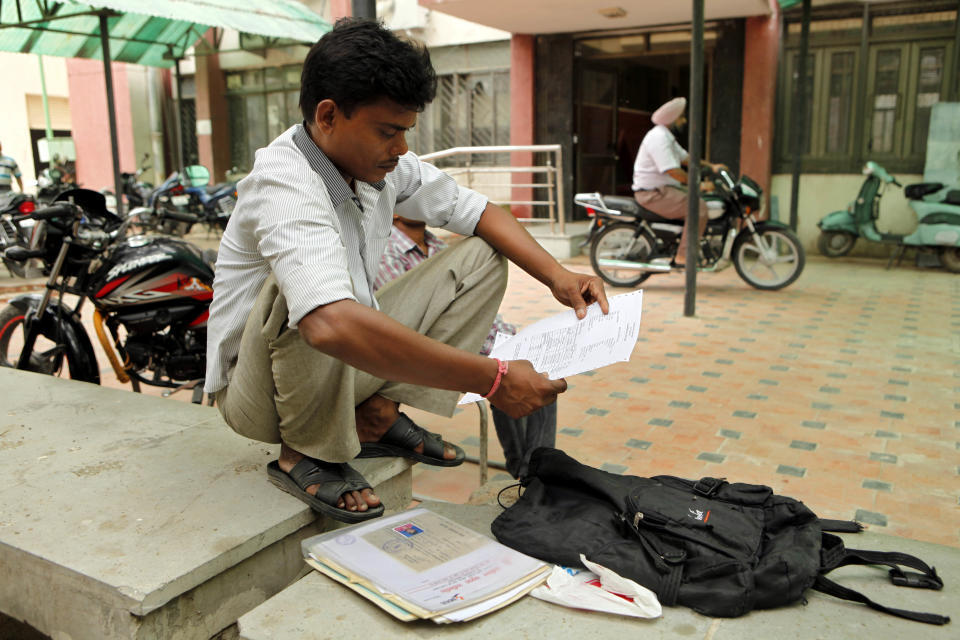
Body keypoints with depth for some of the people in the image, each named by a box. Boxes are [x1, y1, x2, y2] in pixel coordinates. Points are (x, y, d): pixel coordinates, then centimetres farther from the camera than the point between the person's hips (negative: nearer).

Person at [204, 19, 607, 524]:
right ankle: (307, 451, -14)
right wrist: (492, 380, -45)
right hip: (259, 390, -7)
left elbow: (475, 211, 6)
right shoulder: (284, 183, -30)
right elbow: (332, 325, -48)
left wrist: (556, 275, -11)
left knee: (482, 259, 1)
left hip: (347, 366, 7)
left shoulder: (382, 163, -7)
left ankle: (377, 415, -3)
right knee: (303, 290, -40)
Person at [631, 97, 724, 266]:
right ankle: (683, 257, -20)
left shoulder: (667, 136, 18)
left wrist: (711, 166, 14)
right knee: (698, 207, -22)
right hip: (653, 194, -11)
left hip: (663, 189, 11)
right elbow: (673, 171, -25)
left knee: (702, 200, 13)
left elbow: (685, 158, 24)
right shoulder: (659, 137, -18)